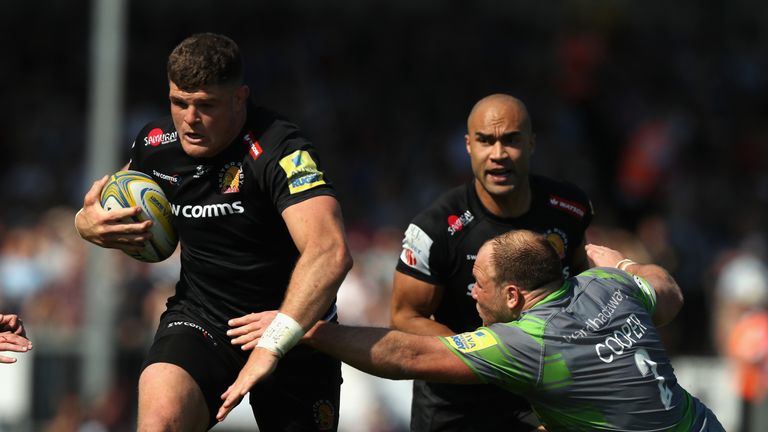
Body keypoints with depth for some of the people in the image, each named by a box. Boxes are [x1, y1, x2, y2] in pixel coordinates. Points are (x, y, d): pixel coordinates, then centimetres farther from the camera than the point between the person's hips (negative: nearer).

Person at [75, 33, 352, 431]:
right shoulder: (154, 144, -3)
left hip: (291, 323, -2)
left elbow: (330, 252, -40)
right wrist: (87, 222, -4)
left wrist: (274, 342, -50)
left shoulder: (277, 151, -24)